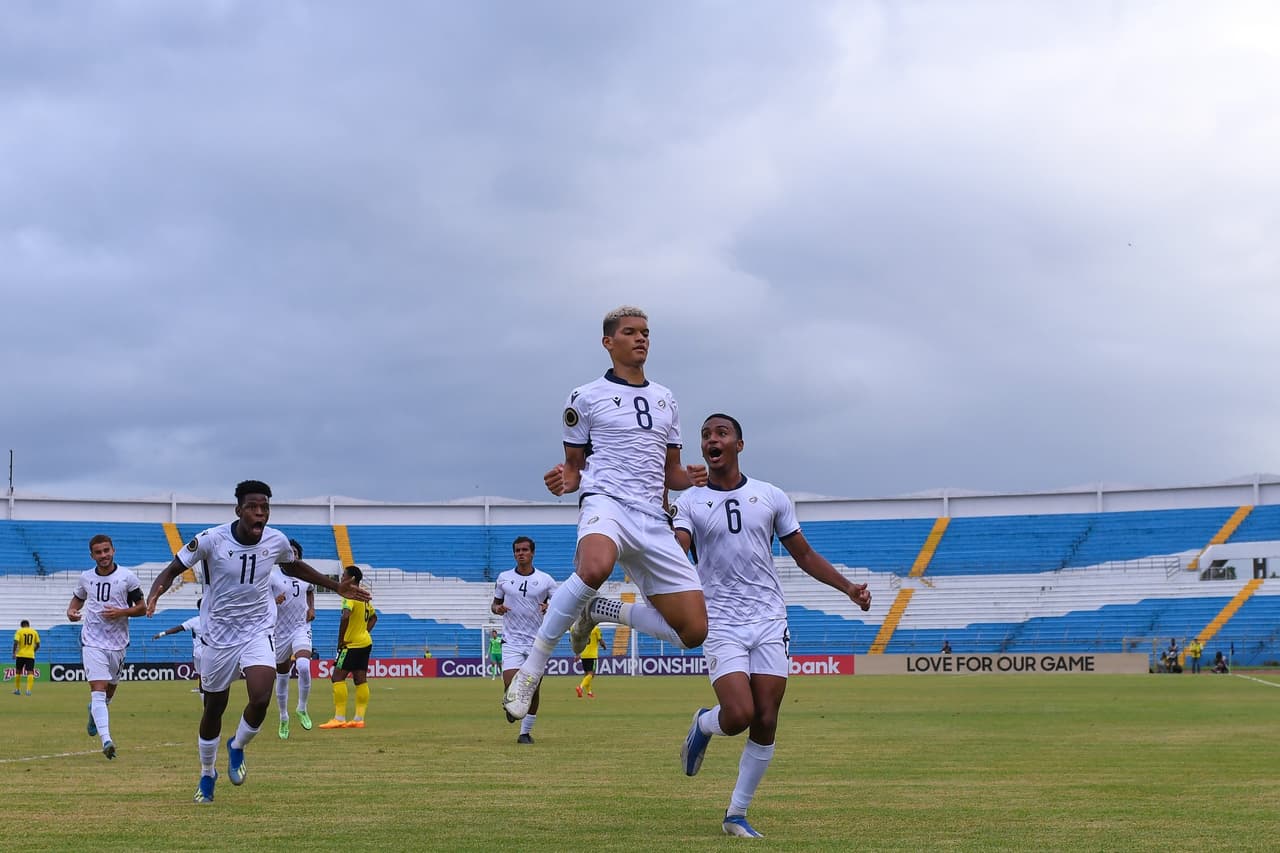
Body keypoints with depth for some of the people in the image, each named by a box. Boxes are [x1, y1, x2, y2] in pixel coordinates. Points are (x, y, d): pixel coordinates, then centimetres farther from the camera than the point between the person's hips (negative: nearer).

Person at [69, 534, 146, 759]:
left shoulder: (127, 577, -3)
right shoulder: (86, 578, 4)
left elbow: (142, 608, 1)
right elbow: (78, 597, 22)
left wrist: (121, 612, -17)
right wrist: (71, 610, 0)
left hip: (117, 642, 1)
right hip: (92, 642, -1)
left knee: (110, 689, 16)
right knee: (98, 689, -16)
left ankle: (94, 711, 51)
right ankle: (106, 740, -25)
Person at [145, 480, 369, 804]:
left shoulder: (277, 541, -8)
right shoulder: (211, 540, -18)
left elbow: (294, 567, 15)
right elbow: (173, 569, -10)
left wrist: (337, 587, 14)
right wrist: (155, 593, -32)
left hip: (258, 631, 1)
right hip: (219, 633, -1)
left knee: (261, 699, -21)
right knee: (214, 708, 10)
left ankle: (237, 748, 12)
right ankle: (207, 774, 35)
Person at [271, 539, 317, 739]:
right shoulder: (272, 577, -8)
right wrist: (274, 601, -31)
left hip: (301, 628, 1)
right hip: (280, 631, -1)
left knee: (304, 667, -24)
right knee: (282, 677, 10)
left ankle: (302, 709, -4)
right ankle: (283, 719, 29)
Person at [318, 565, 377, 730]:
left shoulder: (350, 595, -15)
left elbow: (345, 617, -31)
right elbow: (373, 617, 27)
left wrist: (340, 640, -22)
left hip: (352, 644, -9)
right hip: (365, 642, 9)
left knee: (338, 678, -7)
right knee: (360, 680, 7)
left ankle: (339, 718, -11)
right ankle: (359, 718, 7)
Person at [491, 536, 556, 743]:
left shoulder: (546, 580, 2)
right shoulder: (504, 578, 5)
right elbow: (494, 603, 16)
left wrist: (550, 608, -17)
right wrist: (497, 608, -7)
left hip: (537, 641, 0)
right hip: (511, 641, 0)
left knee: (533, 689, 1)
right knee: (511, 686, -16)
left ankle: (526, 732, 14)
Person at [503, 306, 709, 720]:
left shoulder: (665, 400, 21)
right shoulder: (586, 397, 8)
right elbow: (574, 465, 14)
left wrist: (689, 478, 2)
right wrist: (564, 480, -9)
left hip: (652, 519, 5)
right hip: (606, 502, -5)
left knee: (693, 632, -4)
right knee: (596, 567, -42)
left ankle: (600, 611, 18)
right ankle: (531, 669, -28)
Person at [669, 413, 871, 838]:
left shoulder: (771, 497, 8)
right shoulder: (689, 502, 2)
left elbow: (804, 555, 15)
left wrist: (847, 586, 4)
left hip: (769, 620, 2)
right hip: (720, 623, -2)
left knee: (765, 723, -2)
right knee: (739, 715, -18)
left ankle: (737, 814, 12)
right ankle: (703, 725, 20)